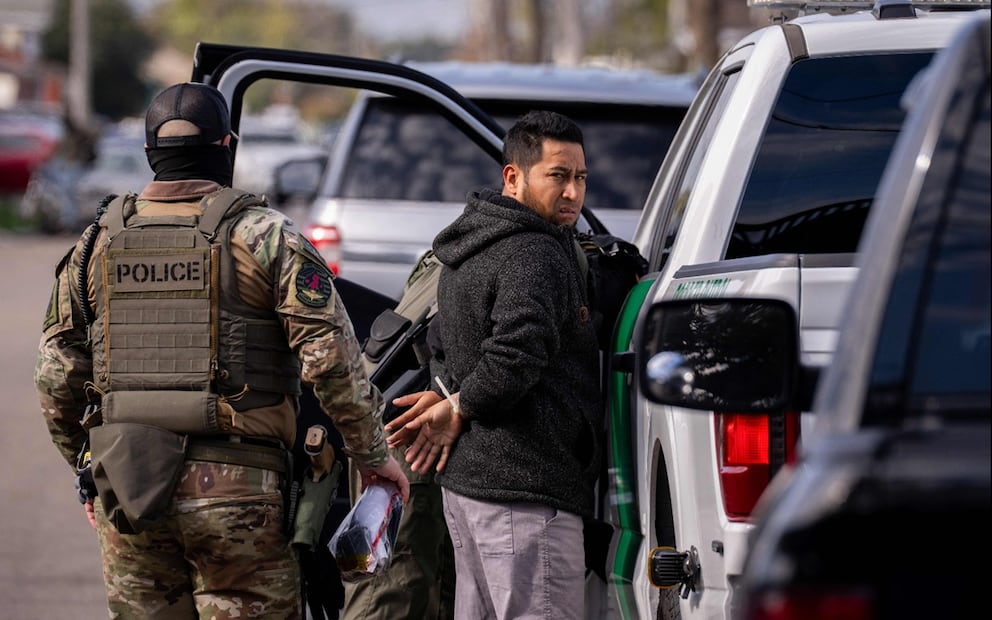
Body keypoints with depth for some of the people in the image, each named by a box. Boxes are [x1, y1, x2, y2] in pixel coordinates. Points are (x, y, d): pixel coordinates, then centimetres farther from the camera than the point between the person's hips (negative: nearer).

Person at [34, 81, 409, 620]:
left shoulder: (98, 242, 8)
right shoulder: (263, 236, -4)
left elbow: (56, 376, 11)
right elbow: (331, 357, -10)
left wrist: (88, 469, 24)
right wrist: (372, 456, 2)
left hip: (124, 492, 4)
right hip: (235, 488, -4)